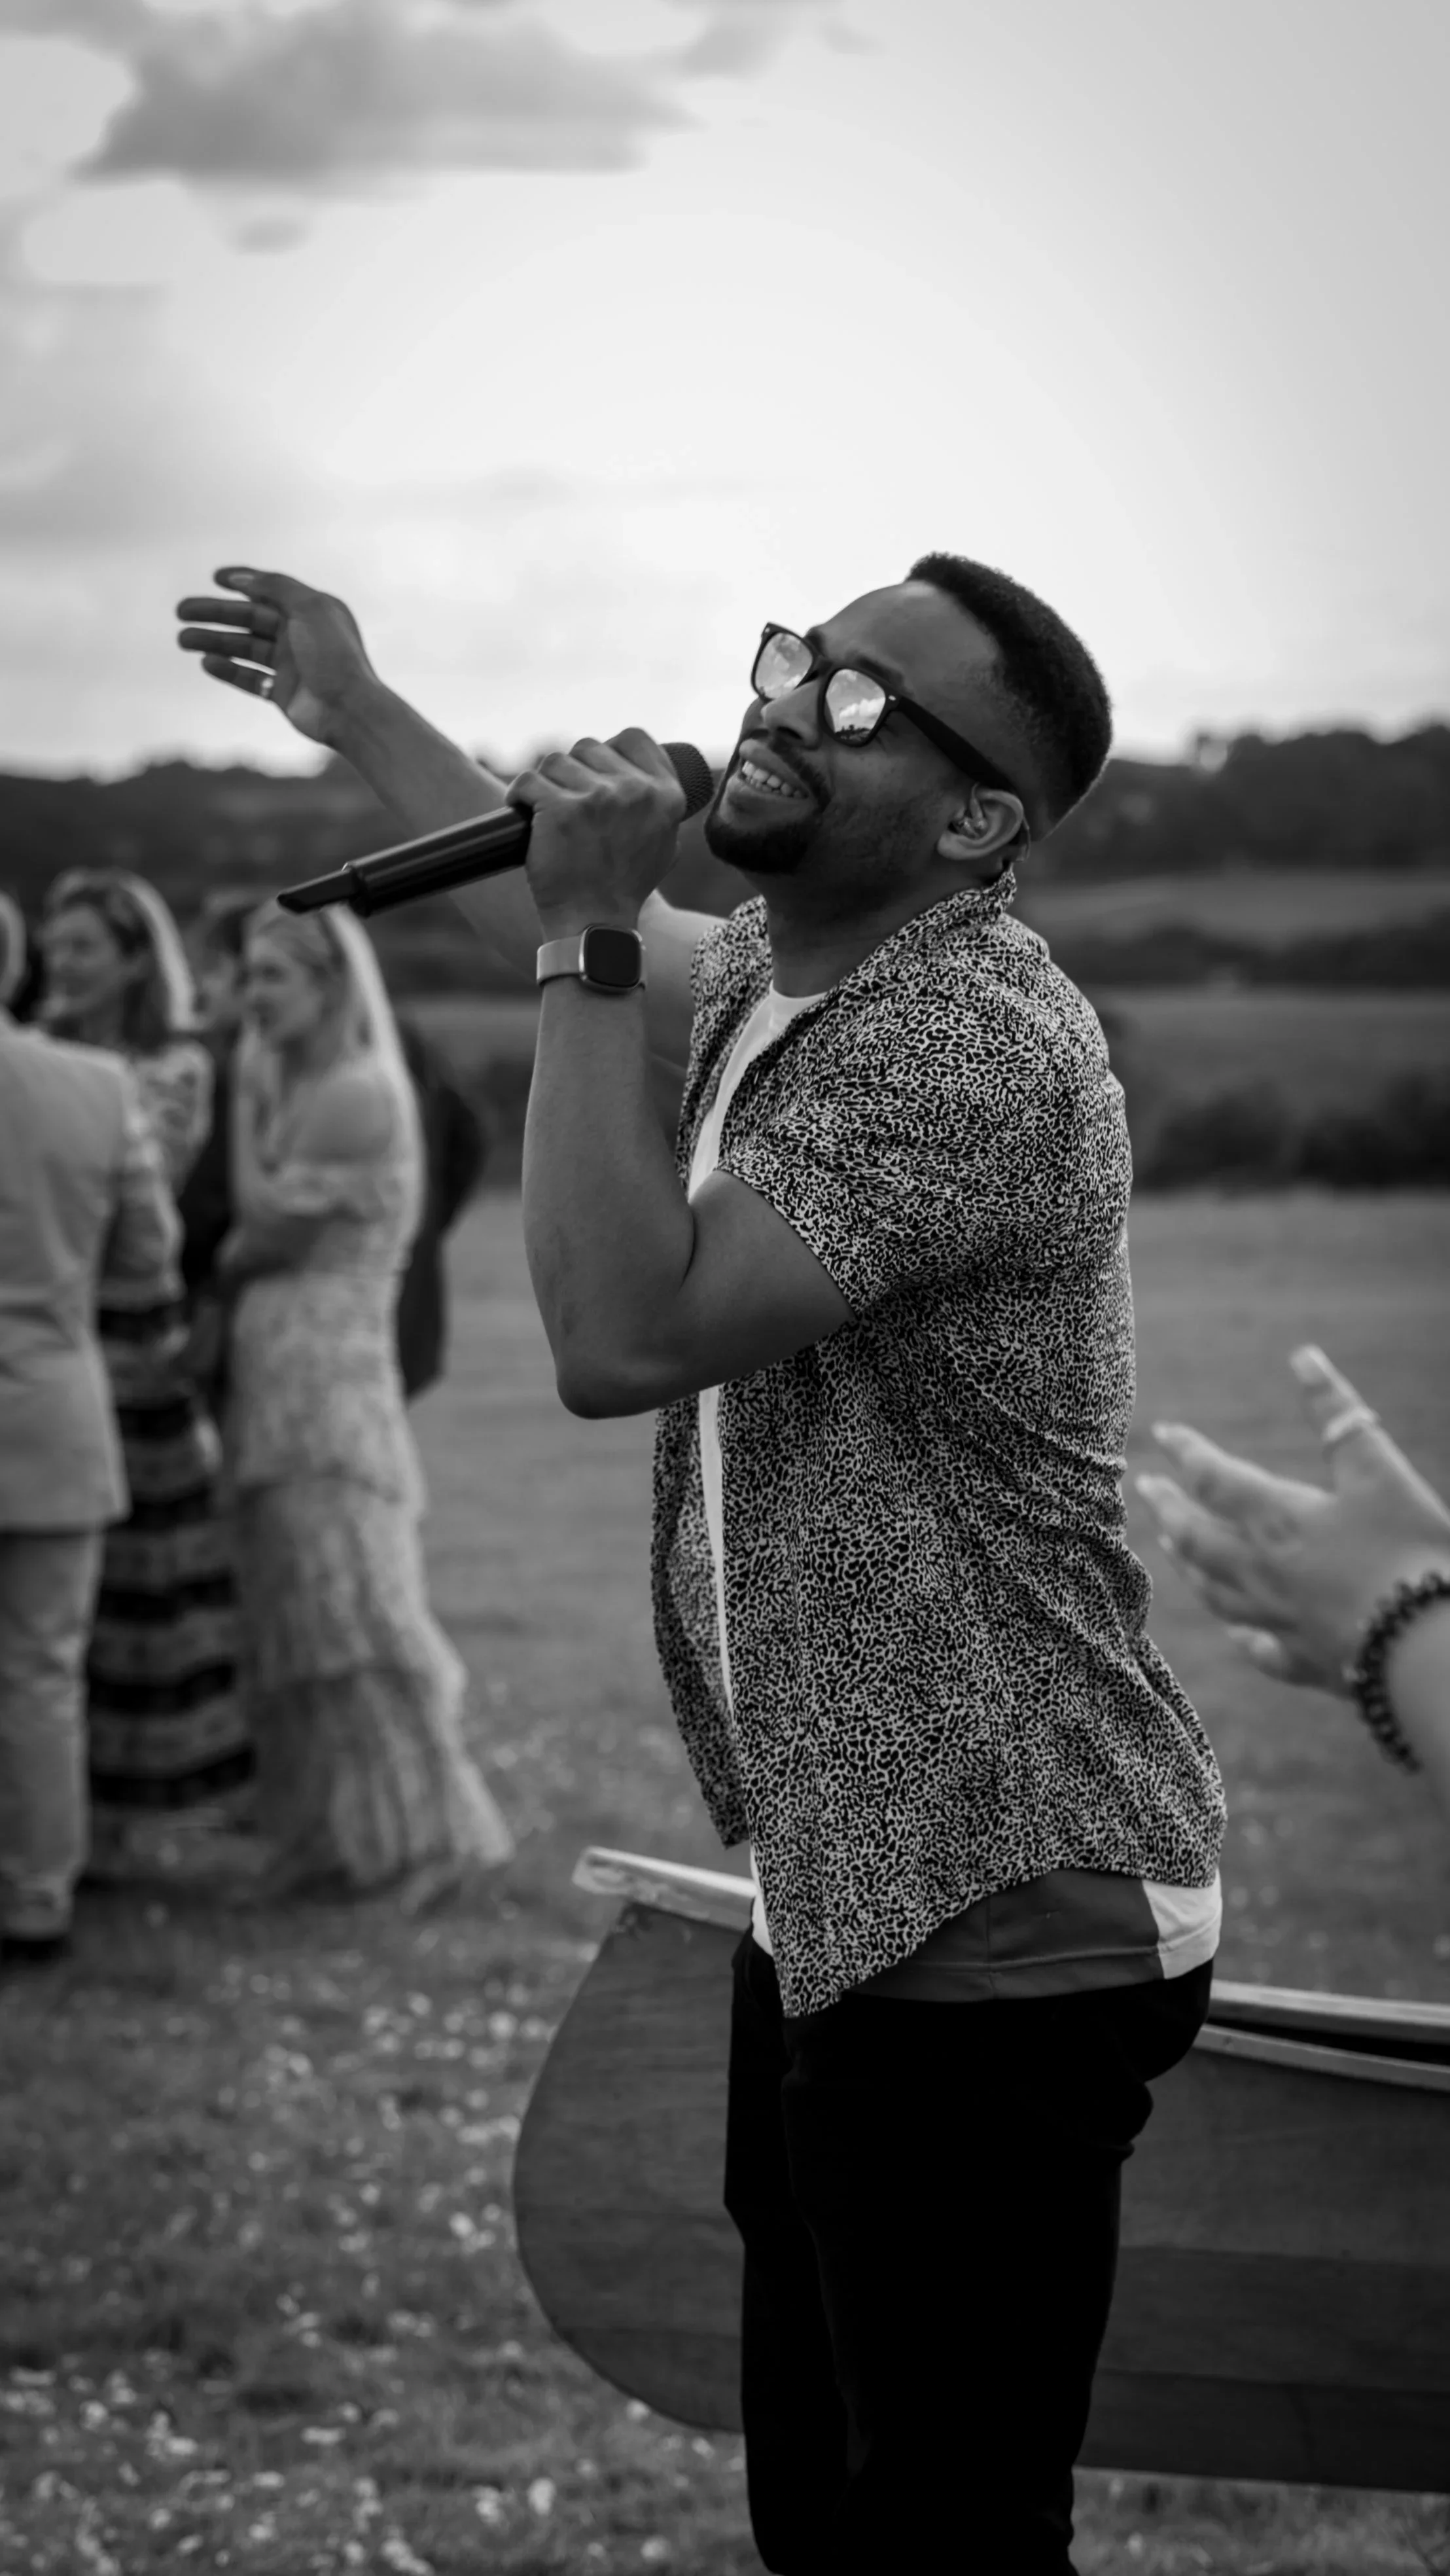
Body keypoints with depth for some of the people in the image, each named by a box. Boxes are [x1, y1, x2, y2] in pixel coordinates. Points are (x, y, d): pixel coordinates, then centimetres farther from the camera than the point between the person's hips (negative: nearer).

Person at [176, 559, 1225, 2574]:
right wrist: (358, 713, 38)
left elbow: (622, 1333, -28)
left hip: (993, 1932, -10)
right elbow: (602, 953, 34)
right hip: (844, 1900, 10)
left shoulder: (978, 1051, -21)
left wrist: (585, 938, -24)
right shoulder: (780, 977, 10)